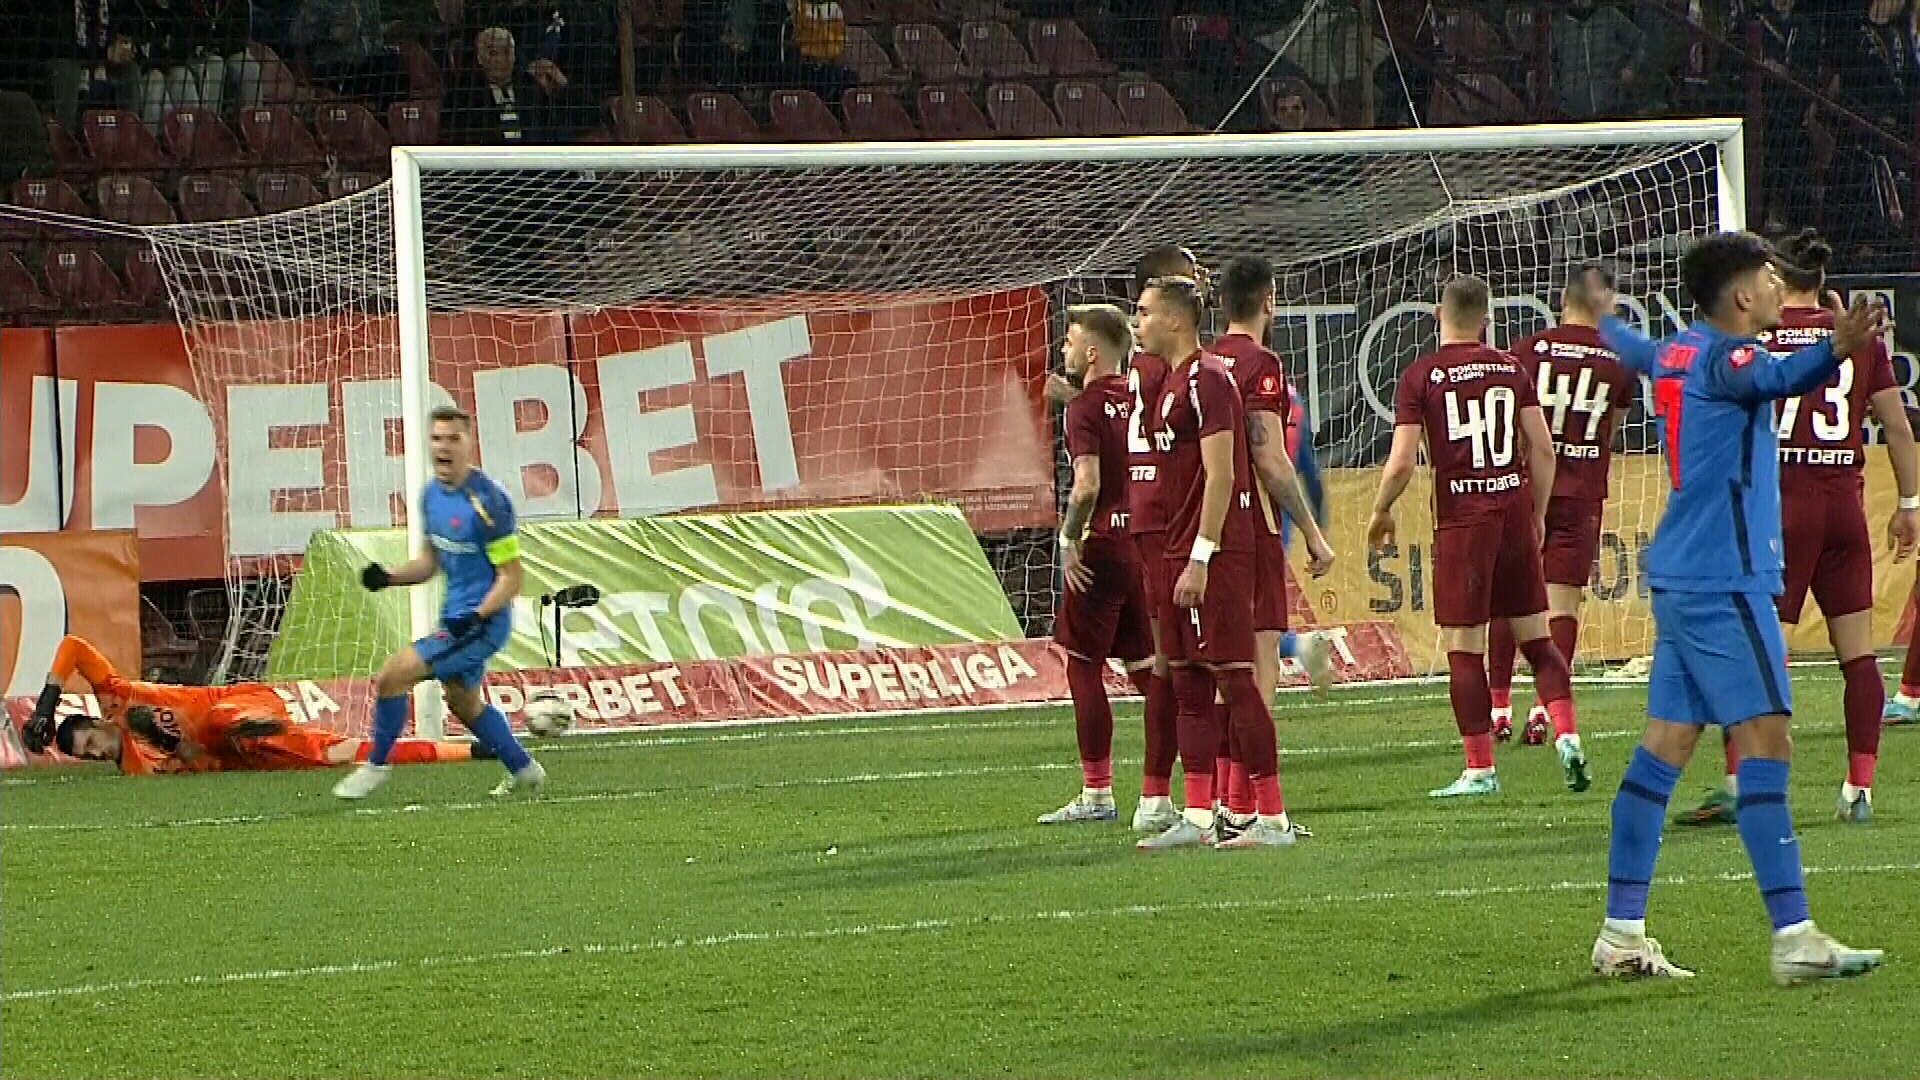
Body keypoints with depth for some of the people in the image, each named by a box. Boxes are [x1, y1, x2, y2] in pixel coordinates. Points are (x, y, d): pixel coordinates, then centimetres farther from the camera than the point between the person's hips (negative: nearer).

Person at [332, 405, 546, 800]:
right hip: (455, 616, 10)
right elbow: (430, 561, 16)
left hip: (482, 622, -10)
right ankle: (524, 770, 44)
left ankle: (375, 767, 3)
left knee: (392, 676, -15)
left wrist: (476, 617, -30)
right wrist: (388, 577, -2)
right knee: (463, 702, 26)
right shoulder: (432, 494, 5)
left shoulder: (486, 501, -21)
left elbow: (511, 577, -18)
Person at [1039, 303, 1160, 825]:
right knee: (1145, 666, 11)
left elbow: (1087, 484, -22)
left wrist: (1068, 539, -13)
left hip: (1102, 548, -8)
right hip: (1143, 543, 8)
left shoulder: (1085, 408, -12)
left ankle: (1096, 793, 0)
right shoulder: (1136, 400, 10)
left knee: (1083, 666, 0)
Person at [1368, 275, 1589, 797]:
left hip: (1462, 518, -4)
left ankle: (1480, 768, 1)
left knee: (1463, 646, 1)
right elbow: (1543, 449, 6)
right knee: (1535, 636, 12)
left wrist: (1381, 511, 8)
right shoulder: (1511, 368, 7)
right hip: (1515, 508, 4)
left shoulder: (1421, 376, -4)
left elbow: (1401, 462, -9)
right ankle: (1566, 734, -3)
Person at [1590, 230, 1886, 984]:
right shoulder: (1724, 358, -14)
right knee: (1766, 740, -13)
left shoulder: (1680, 354, 14)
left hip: (1682, 576, 10)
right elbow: (1777, 378, -37)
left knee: (1665, 745, 11)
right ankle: (1794, 937, -18)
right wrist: (1836, 350, -57)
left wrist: (1602, 323, 61)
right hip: (1723, 581, -10)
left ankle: (1622, 933, 14)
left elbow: (1633, 350, 37)